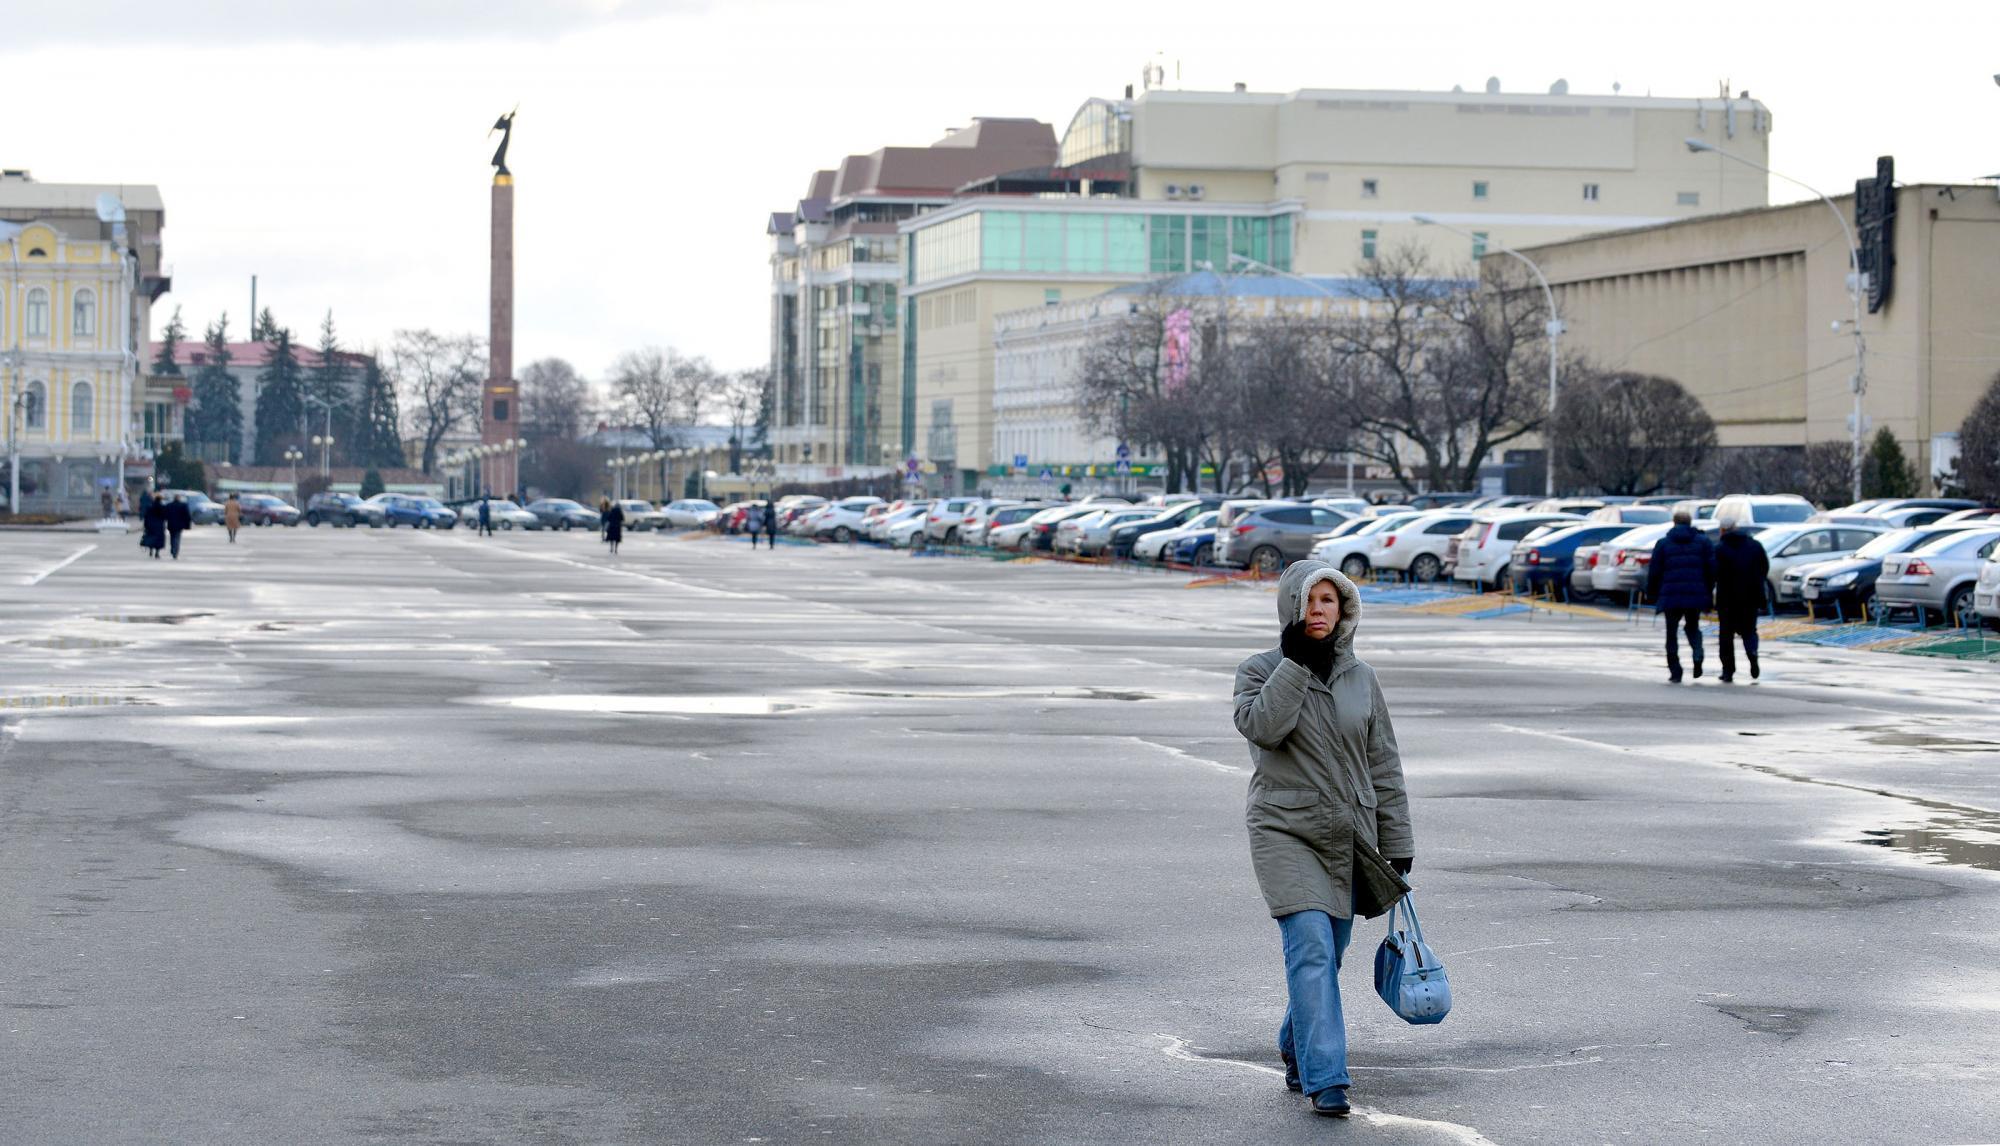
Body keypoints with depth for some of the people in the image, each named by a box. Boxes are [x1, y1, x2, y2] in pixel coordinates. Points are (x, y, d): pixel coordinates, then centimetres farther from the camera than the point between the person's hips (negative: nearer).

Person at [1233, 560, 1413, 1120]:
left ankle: (1297, 1052, 33)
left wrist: (1398, 844, 8)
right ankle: (1326, 1080, -19)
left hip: (1348, 837, 4)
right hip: (1285, 832, -4)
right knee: (1312, 949, -16)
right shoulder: (1260, 671, 1)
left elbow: (1384, 766, 11)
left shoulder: (1361, 678, 9)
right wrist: (1295, 661, -16)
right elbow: (1262, 727, -21)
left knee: (1326, 956, 10)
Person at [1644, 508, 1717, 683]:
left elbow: (1654, 572, 1)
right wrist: (1709, 591, 14)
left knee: (1672, 633, 6)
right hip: (1695, 595, 2)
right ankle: (1697, 655, -9)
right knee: (1693, 627, 20)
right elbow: (1712, 569, 3)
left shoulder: (1663, 544, 3)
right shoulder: (1703, 542, 6)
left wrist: (1652, 594, 12)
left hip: (1671, 595, -2)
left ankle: (1675, 673, 1)